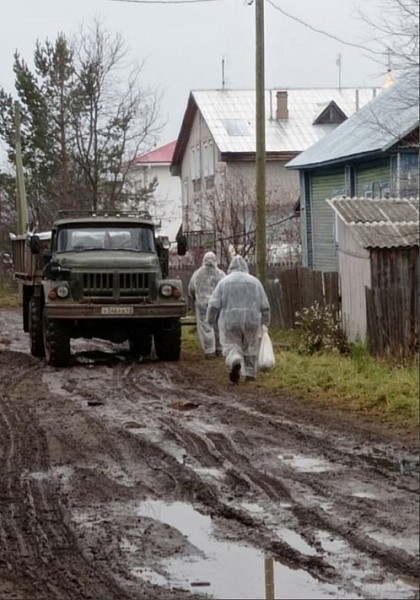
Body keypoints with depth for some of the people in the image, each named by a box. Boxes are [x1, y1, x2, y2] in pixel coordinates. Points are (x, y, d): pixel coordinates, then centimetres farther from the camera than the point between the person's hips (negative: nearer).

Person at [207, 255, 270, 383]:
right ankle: (250, 374, 21)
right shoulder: (254, 281, 6)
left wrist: (210, 320, 11)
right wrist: (265, 322, 15)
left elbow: (214, 304, -3)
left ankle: (236, 363, -22)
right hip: (251, 320, 2)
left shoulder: (224, 282, 2)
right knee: (250, 347, 19)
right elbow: (264, 306, 5)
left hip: (230, 321, -1)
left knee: (231, 347, 7)